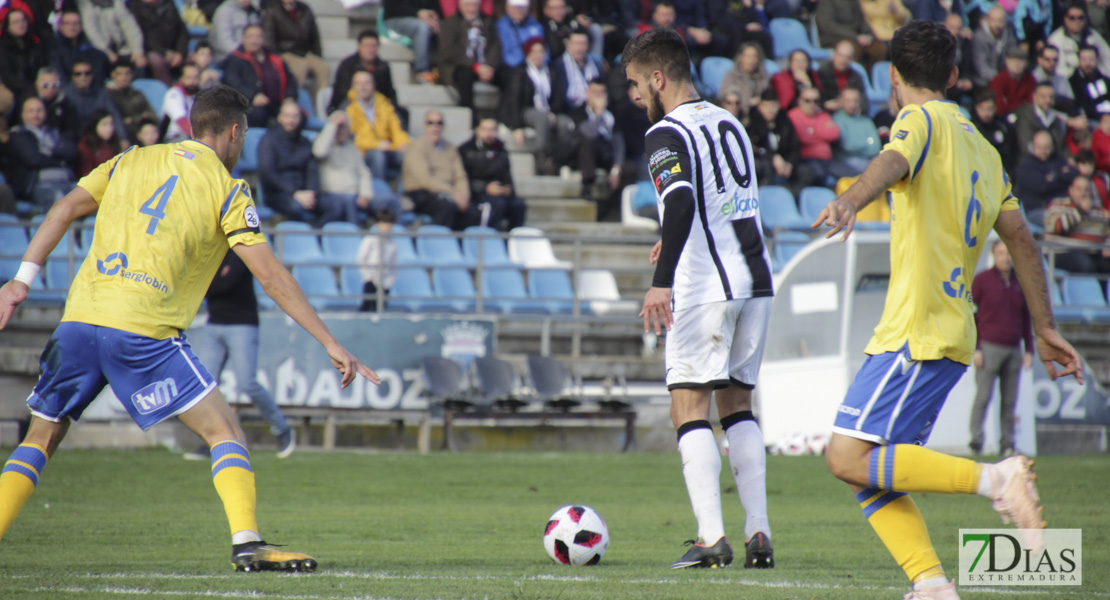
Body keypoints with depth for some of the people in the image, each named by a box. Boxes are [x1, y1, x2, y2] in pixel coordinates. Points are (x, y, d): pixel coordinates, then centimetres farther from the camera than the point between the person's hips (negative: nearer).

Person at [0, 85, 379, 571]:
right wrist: (331, 344, 1)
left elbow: (66, 209, 11)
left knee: (41, 438, 17)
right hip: (144, 329, -4)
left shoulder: (131, 162, 20)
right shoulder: (227, 189, 6)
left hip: (80, 315, 4)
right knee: (224, 430, 3)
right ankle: (246, 542, -14)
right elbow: (270, 276, 0)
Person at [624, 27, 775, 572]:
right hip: (755, 280, 8)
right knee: (737, 407, 13)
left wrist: (662, 281, -31)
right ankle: (759, 534, 5)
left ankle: (711, 536, -14)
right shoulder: (728, 123, 15)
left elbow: (681, 202, -25)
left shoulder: (668, 133, -10)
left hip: (706, 287, -8)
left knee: (689, 409, -4)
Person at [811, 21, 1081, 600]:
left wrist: (849, 201, -49)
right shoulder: (980, 145, 21)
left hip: (918, 331, -9)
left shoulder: (923, 121, -5)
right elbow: (1020, 237, 25)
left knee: (849, 458, -14)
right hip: (953, 333, 9)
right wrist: (1045, 328, 30)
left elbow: (893, 162, -29)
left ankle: (993, 478, -21)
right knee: (869, 470, 7)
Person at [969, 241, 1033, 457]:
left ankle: (1007, 444, 6)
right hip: (989, 347, -4)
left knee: (1009, 400, 3)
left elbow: (1026, 319, 20)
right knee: (983, 396, -12)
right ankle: (976, 441, -15)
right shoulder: (981, 280, 0)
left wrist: (1029, 350, 12)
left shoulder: (1019, 284, 13)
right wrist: (975, 348, -10)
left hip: (1013, 349, 4)